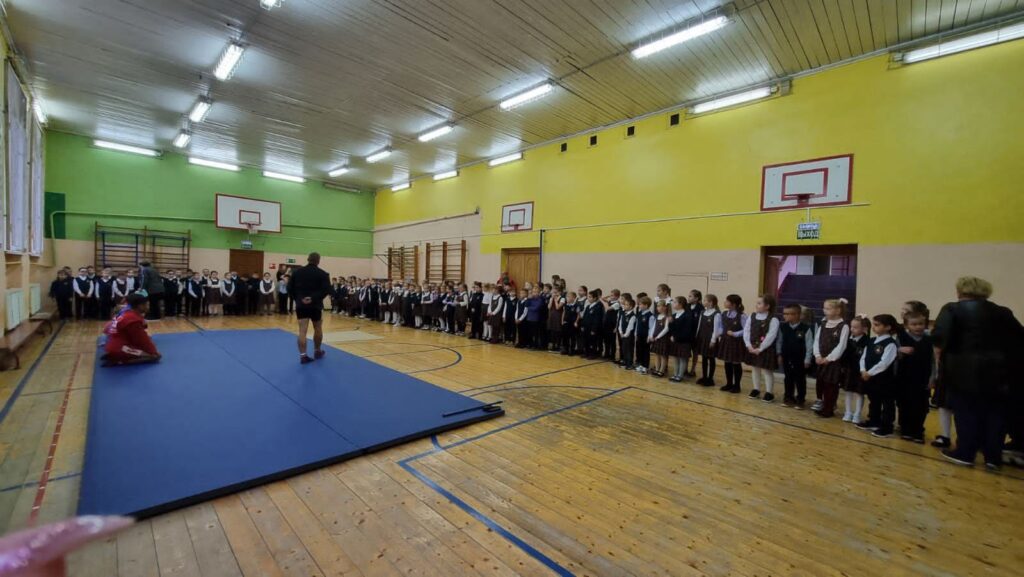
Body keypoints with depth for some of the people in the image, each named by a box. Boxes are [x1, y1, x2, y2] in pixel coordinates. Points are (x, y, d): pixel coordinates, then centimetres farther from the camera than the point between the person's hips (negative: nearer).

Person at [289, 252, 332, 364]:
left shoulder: (297, 272, 8)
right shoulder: (323, 274, -3)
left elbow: (290, 288, 6)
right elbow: (326, 289, -15)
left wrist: (297, 299, 6)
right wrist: (314, 298, -15)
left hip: (301, 305, 2)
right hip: (315, 305, -2)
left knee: (302, 331, -1)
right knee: (318, 329, 15)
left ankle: (303, 355, -6)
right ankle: (317, 351, 29)